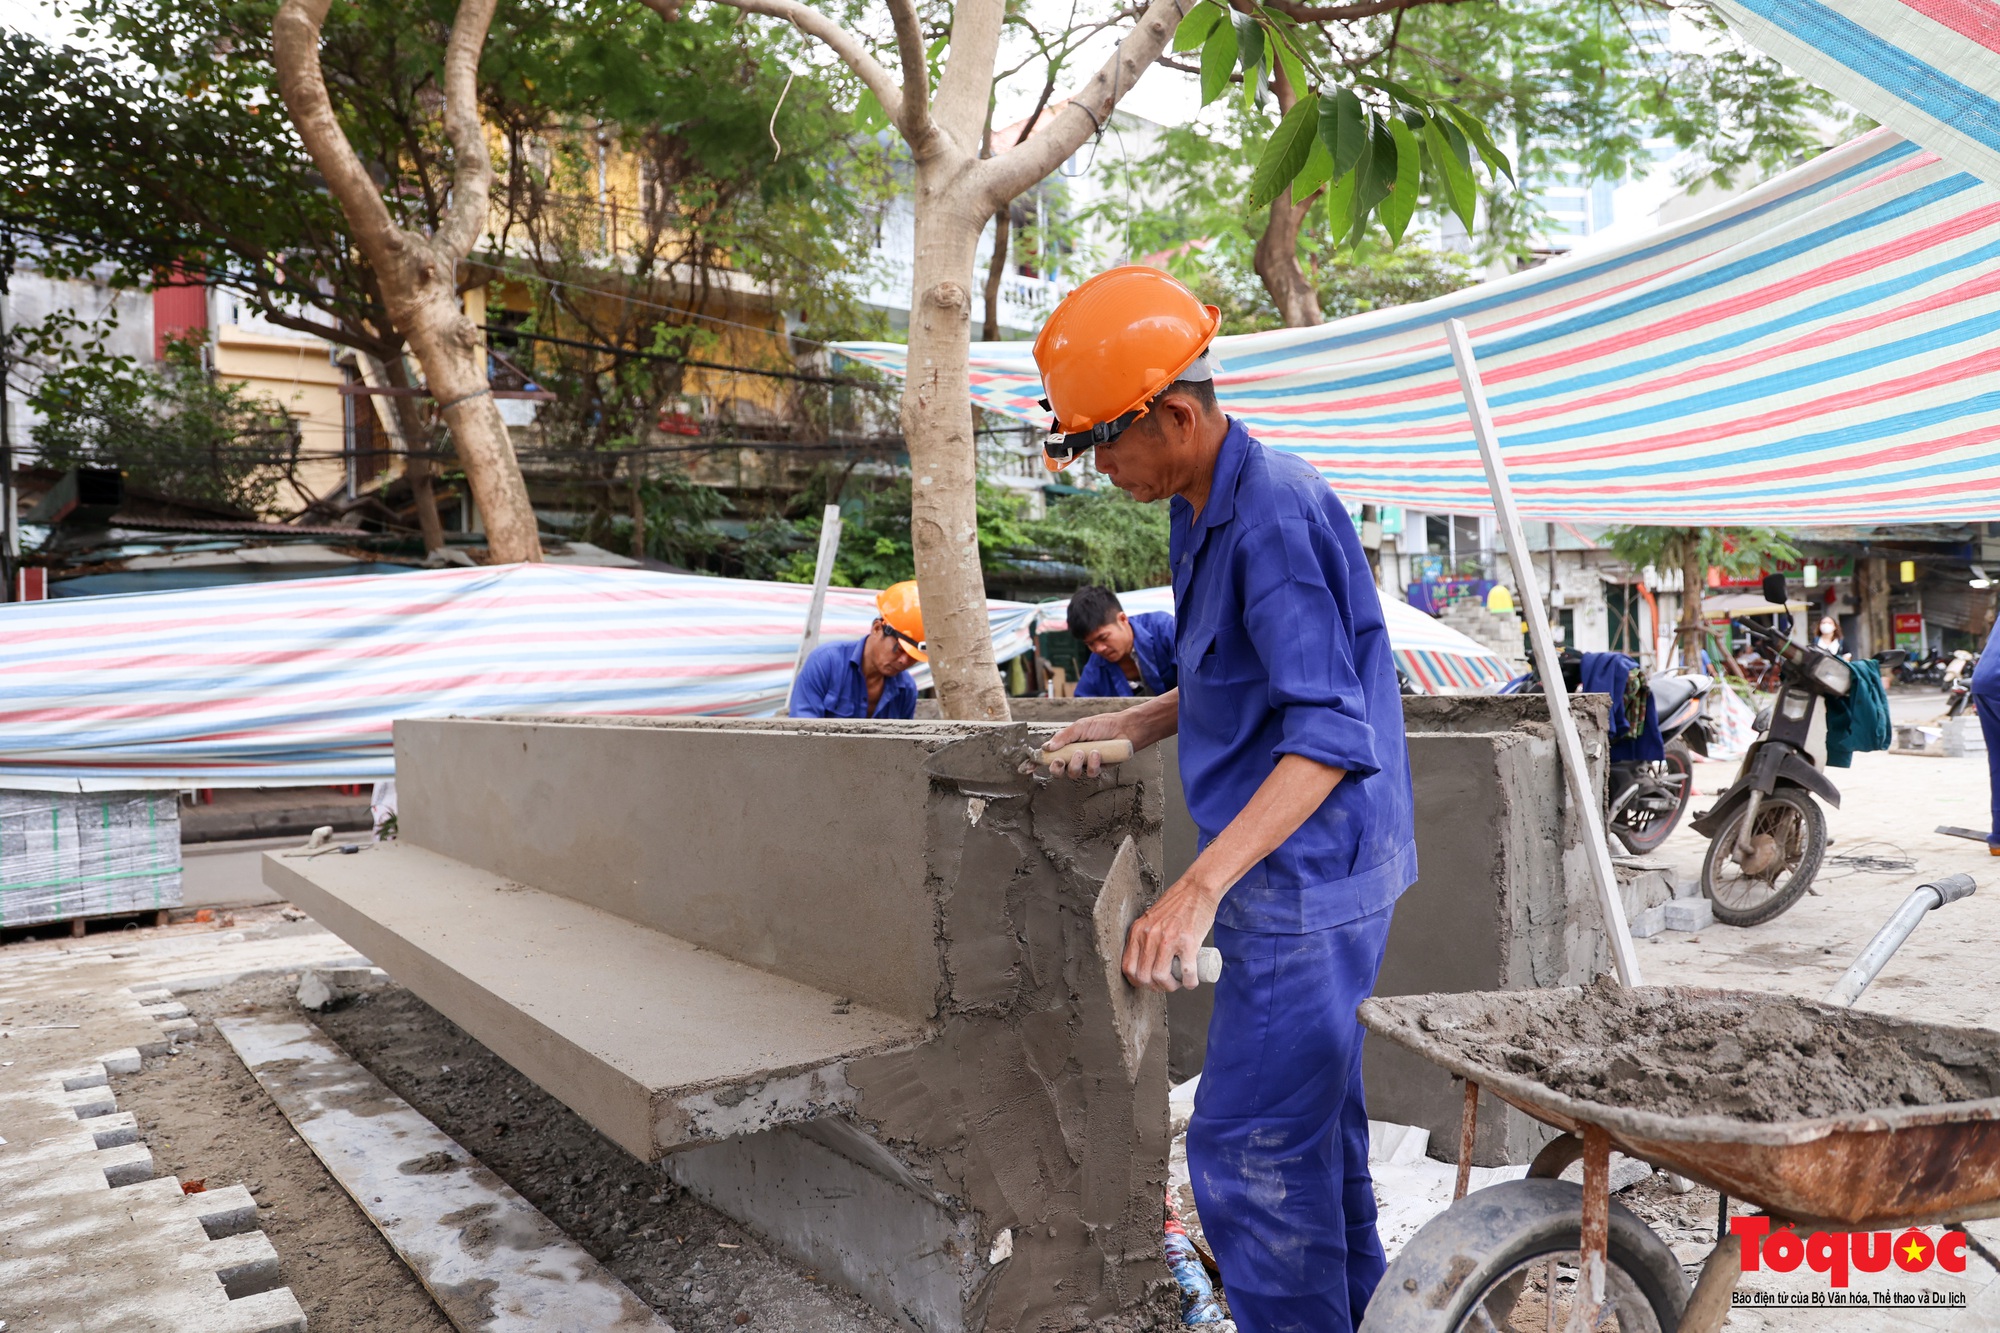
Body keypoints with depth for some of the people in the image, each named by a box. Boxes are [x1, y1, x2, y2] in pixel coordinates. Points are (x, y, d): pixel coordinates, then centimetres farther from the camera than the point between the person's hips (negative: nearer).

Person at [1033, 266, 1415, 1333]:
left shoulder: (1278, 514, -21)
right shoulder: (1201, 516, 11)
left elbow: (1328, 732, -27)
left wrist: (1200, 887, -33)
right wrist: (1132, 725, 11)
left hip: (1307, 876, -10)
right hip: (1299, 878, 10)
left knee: (1245, 1147, -5)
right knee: (1311, 1117, 21)